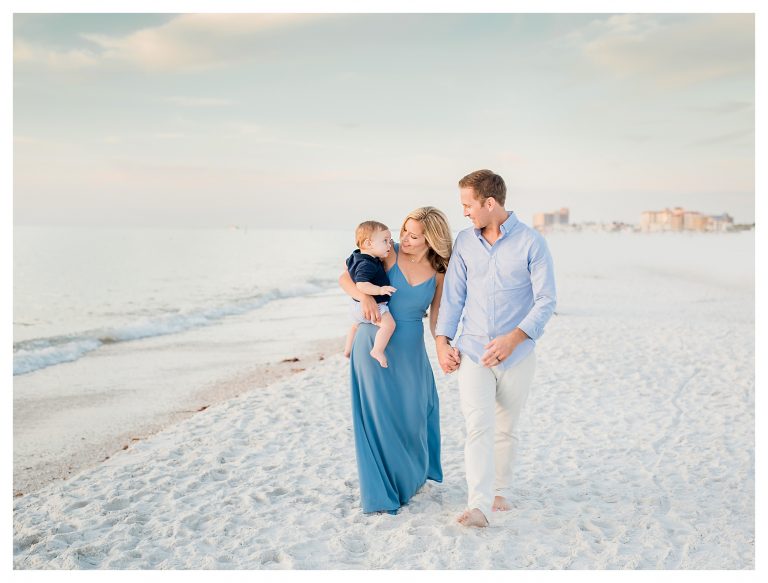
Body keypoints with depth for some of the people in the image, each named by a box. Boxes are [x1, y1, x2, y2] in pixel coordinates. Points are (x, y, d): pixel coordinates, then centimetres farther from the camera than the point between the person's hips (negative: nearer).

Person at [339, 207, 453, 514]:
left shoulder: (438, 273, -1)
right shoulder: (388, 254, -9)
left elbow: (436, 317, 3)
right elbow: (345, 278, -8)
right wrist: (364, 296, -28)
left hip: (411, 351, 3)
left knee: (415, 414, 14)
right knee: (379, 417, 1)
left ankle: (412, 475, 41)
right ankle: (382, 492, 16)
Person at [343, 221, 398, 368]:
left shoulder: (356, 256, 2)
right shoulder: (366, 265, -29)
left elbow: (347, 264, 24)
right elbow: (361, 285, -40)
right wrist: (380, 289, -47)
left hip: (358, 305, 11)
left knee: (356, 324, 35)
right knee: (389, 323, -27)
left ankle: (348, 349, 54)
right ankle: (377, 351, -28)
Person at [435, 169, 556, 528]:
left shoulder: (531, 243, -8)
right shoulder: (464, 242, 4)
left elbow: (546, 301, -10)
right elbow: (453, 295, 8)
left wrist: (514, 338, -21)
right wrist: (442, 340, 0)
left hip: (517, 355, -1)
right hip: (473, 352, 2)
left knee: (505, 429, 12)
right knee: (478, 426, -11)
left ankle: (500, 491, 31)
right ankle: (478, 506, -14)